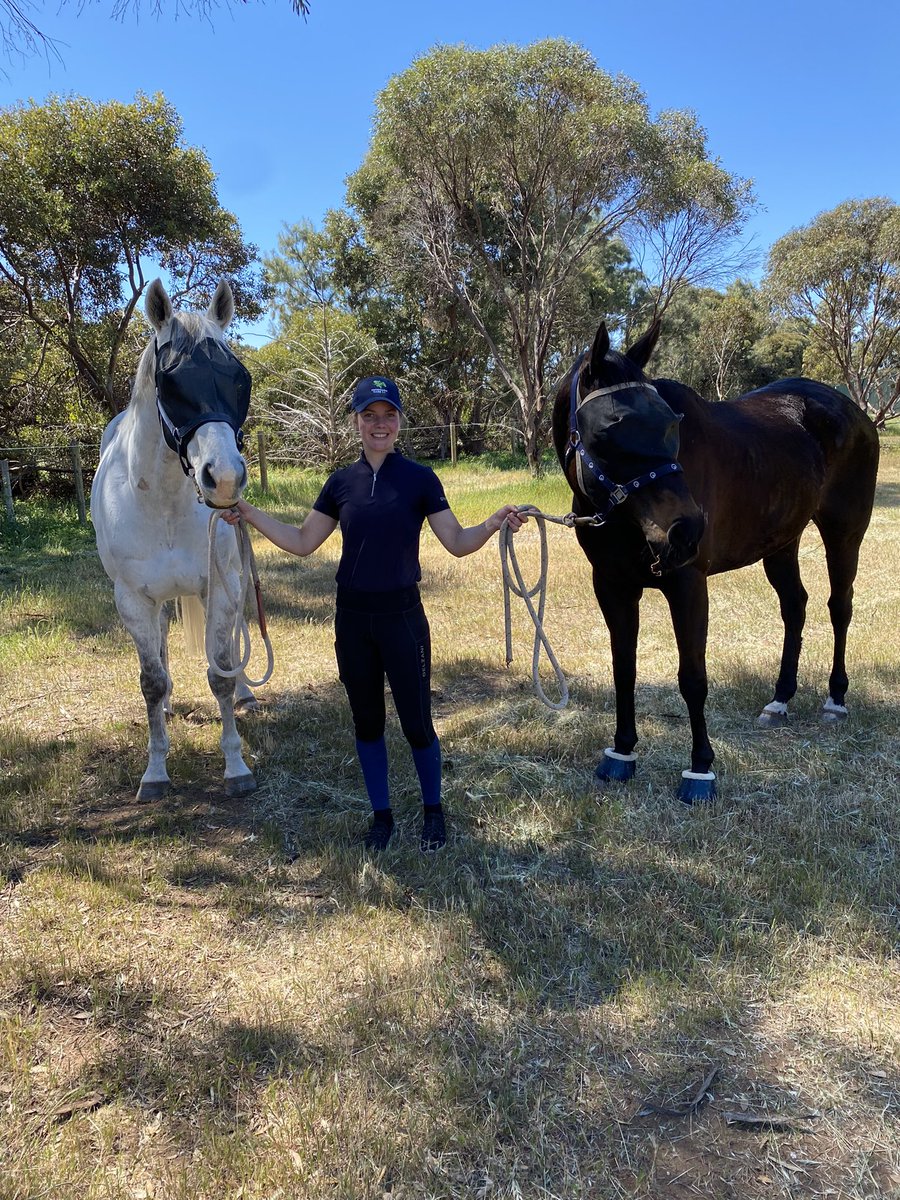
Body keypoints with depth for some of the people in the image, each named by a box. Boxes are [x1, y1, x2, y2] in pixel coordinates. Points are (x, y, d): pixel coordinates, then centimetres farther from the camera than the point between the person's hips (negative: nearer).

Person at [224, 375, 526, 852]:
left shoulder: (419, 479, -4)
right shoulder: (341, 482, 5)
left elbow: (457, 542, -6)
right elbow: (302, 542, 10)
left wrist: (494, 523, -24)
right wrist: (248, 513, 1)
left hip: (402, 616, -3)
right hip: (352, 619, 4)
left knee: (416, 724, 1)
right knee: (366, 721, 13)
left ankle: (433, 811, 25)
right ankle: (381, 814, 29)